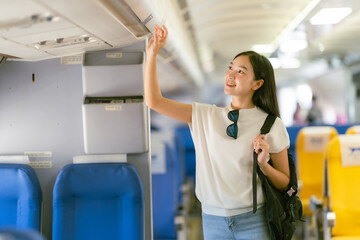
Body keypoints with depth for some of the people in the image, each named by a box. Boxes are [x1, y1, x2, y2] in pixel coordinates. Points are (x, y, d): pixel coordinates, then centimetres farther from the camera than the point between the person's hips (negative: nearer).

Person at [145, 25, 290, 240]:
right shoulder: (205, 116, 2)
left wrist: (263, 165, -18)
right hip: (213, 220, 2)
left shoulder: (271, 125, -5)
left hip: (253, 220, -2)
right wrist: (152, 53, -7)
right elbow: (154, 101, -2)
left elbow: (285, 183, 1)